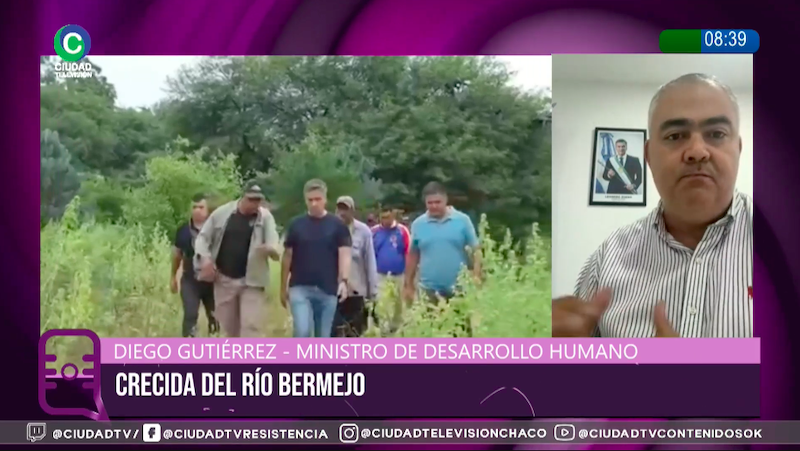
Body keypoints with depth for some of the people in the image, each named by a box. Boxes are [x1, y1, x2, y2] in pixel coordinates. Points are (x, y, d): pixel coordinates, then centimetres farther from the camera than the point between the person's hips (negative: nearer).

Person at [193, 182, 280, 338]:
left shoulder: (265, 217, -7)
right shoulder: (222, 213, -2)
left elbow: (275, 249, -17)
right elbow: (203, 237, 7)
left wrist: (271, 249, -42)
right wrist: (205, 258, -10)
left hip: (252, 281, -2)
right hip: (224, 279, 2)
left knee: (251, 326, -9)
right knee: (229, 325, 13)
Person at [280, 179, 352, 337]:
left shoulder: (337, 225, 1)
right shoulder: (296, 225, 4)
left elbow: (344, 255, -4)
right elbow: (288, 257, 9)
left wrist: (344, 281, -20)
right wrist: (283, 287, 9)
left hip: (327, 290, 1)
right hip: (300, 288, 0)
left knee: (323, 338, 9)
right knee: (302, 331, -17)